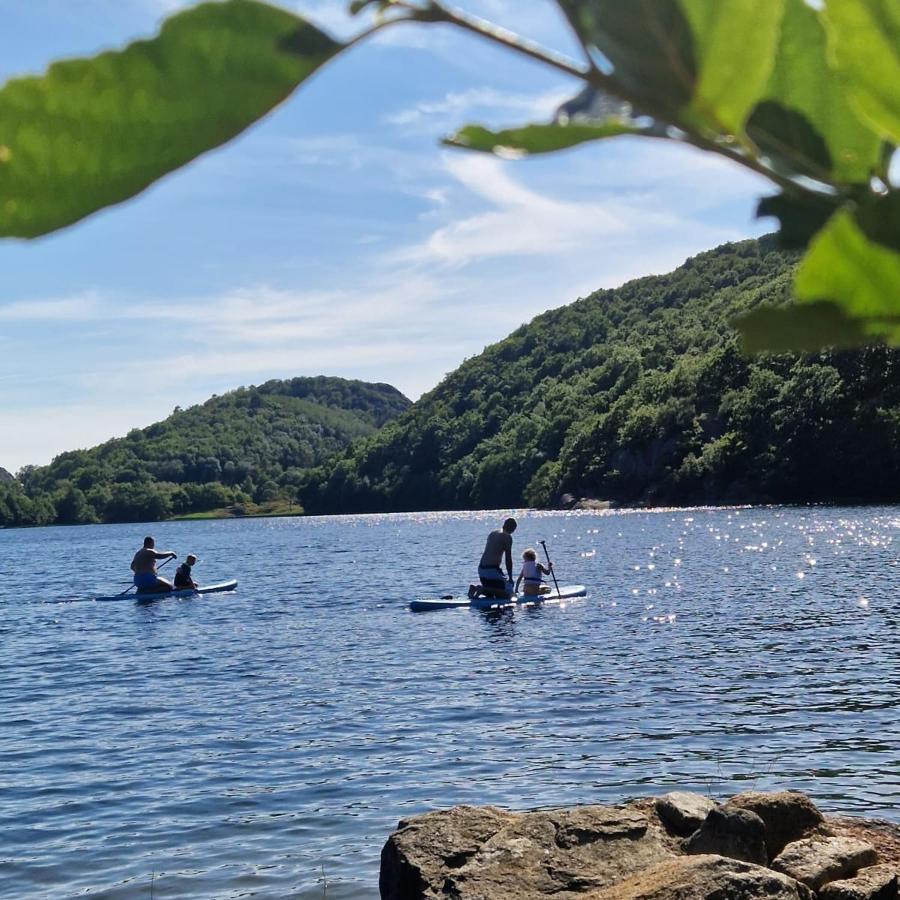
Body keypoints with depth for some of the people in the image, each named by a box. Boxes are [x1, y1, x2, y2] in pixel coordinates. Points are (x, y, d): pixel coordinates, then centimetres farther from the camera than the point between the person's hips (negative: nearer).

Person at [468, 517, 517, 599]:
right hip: (492, 570, -8)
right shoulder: (507, 537, -6)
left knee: (490, 593, 24)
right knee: (505, 595, -1)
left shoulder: (492, 534, 18)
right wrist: (510, 578, 2)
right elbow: (508, 559, -7)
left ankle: (475, 588, -2)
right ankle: (482, 589, -18)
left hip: (481, 569, 8)